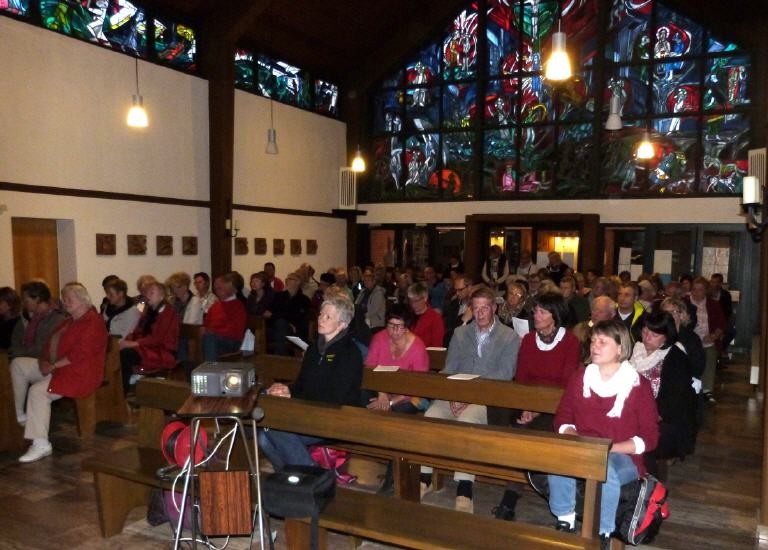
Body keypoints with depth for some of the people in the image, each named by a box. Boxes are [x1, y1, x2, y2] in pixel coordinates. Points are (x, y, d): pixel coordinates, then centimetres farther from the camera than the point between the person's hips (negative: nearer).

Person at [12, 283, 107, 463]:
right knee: (17, 365, 8)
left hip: (80, 373, -11)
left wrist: (53, 366, -19)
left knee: (38, 391, -29)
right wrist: (43, 360, -3)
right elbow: (52, 343, 17)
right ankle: (18, 413, 5)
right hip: (58, 367, 11)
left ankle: (41, 445, -27)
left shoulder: (92, 322, -15)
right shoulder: (69, 321, 19)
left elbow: (80, 354, -23)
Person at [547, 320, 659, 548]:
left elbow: (649, 438, -4)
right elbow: (563, 417, 12)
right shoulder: (580, 377, 8)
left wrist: (609, 448, -17)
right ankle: (565, 524, -9)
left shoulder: (638, 385, -3)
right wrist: (574, 438, -11)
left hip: (622, 455, -2)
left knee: (606, 472, -38)